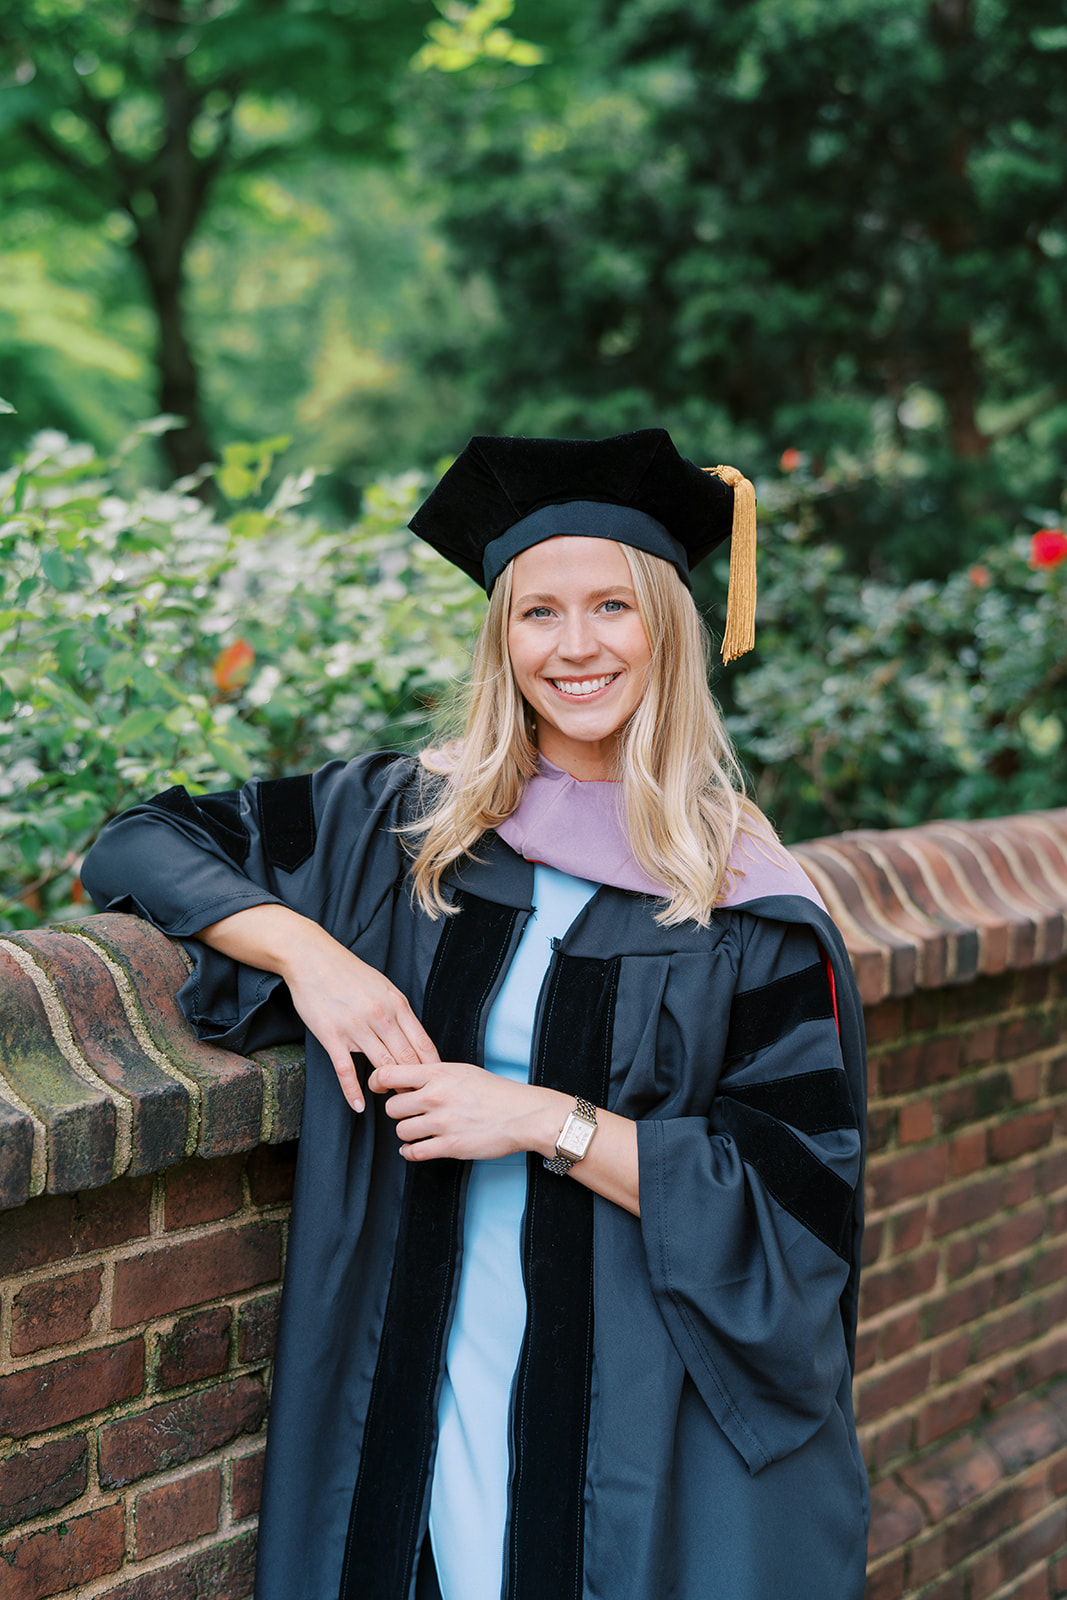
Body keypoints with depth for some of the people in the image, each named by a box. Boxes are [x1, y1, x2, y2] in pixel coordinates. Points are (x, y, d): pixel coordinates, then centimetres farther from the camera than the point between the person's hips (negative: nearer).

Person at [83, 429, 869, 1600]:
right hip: (416, 1406, 2)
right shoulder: (408, 826, 2)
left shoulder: (746, 906, -6)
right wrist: (300, 947, -12)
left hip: (644, 1425, -2)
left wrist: (552, 1123, -18)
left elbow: (799, 1197, -10)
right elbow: (148, 841, 5)